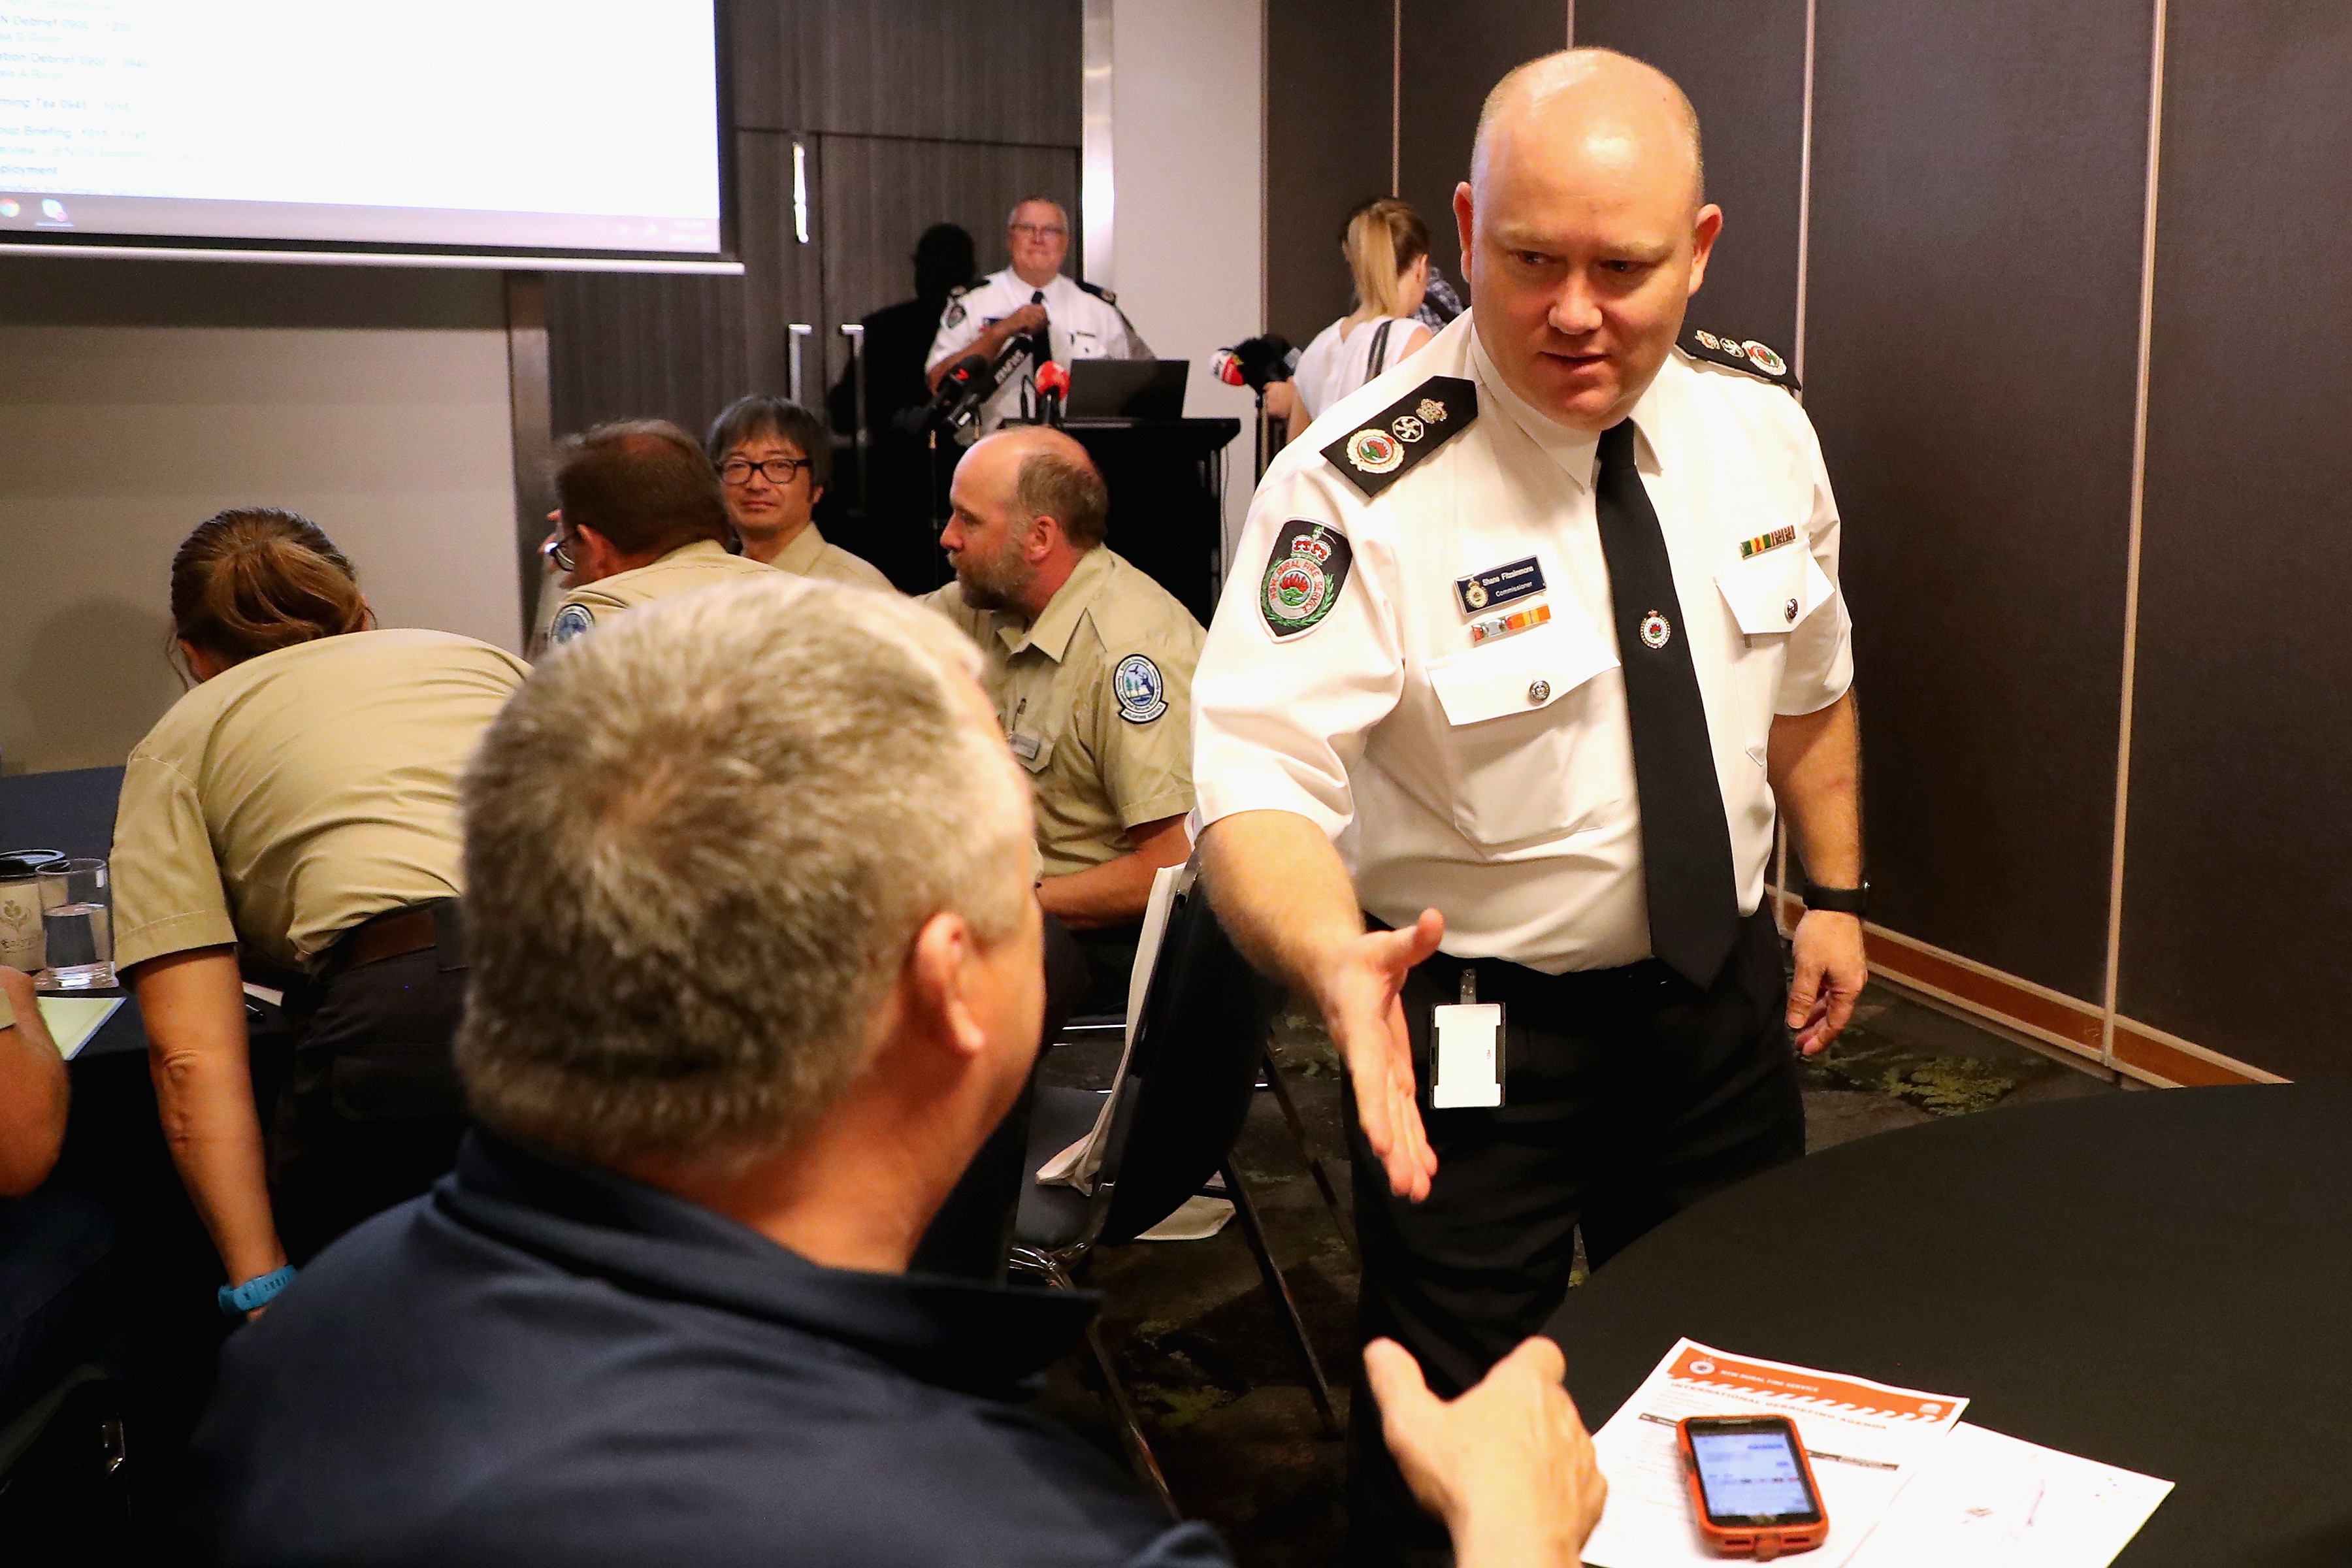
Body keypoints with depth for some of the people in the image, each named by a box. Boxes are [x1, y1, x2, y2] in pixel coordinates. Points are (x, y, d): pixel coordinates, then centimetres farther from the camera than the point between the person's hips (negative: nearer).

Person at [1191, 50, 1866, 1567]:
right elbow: (1261, 779, -31)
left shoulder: (1758, 416, -5)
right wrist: (1336, 960, -49)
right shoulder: (1364, 487, -23)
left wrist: (1836, 893, 13)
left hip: (1726, 989, 5)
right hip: (1476, 1025, -5)